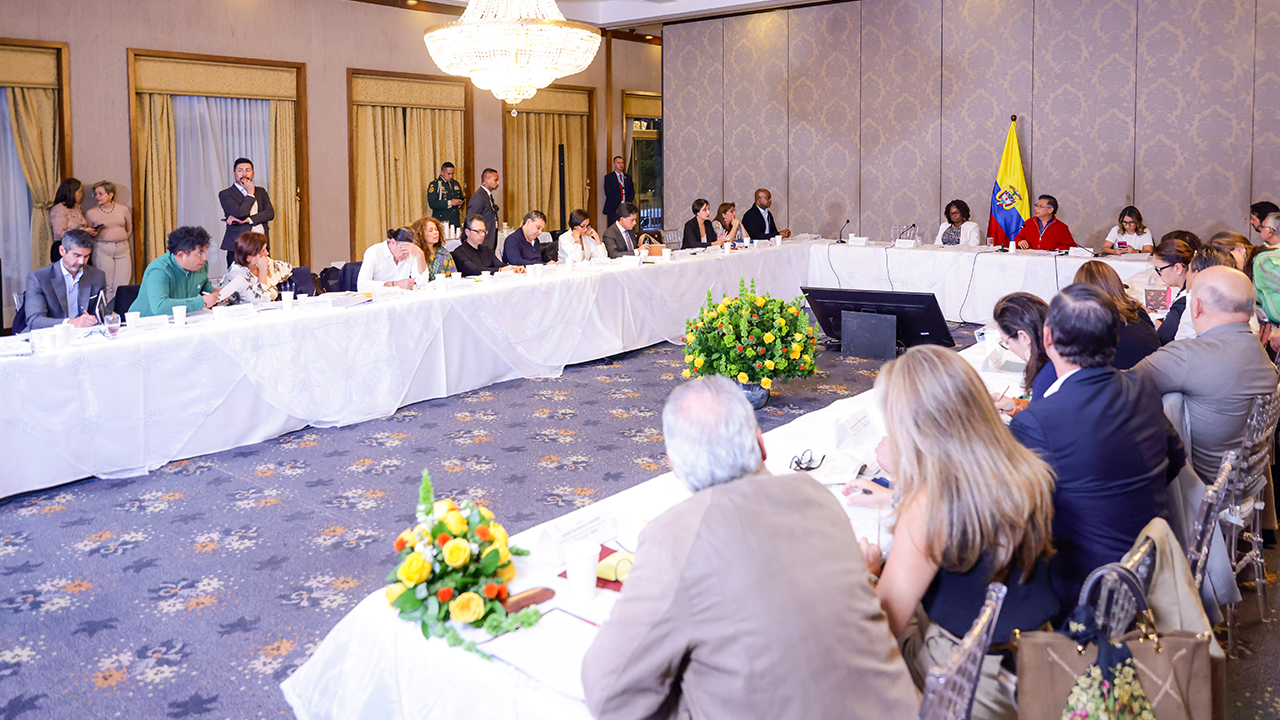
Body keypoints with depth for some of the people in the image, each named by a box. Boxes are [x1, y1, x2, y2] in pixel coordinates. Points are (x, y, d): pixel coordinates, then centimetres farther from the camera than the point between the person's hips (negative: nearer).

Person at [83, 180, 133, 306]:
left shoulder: (123, 210, 10)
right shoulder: (90, 213, 6)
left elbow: (129, 230, 22)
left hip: (123, 249, 2)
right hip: (102, 250, -2)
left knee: (122, 287, -4)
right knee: (106, 287, -5)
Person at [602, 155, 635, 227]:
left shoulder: (628, 177, 18)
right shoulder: (608, 177, 4)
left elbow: (632, 192, 12)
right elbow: (608, 194, -5)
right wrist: (619, 206, -12)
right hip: (613, 209, -3)